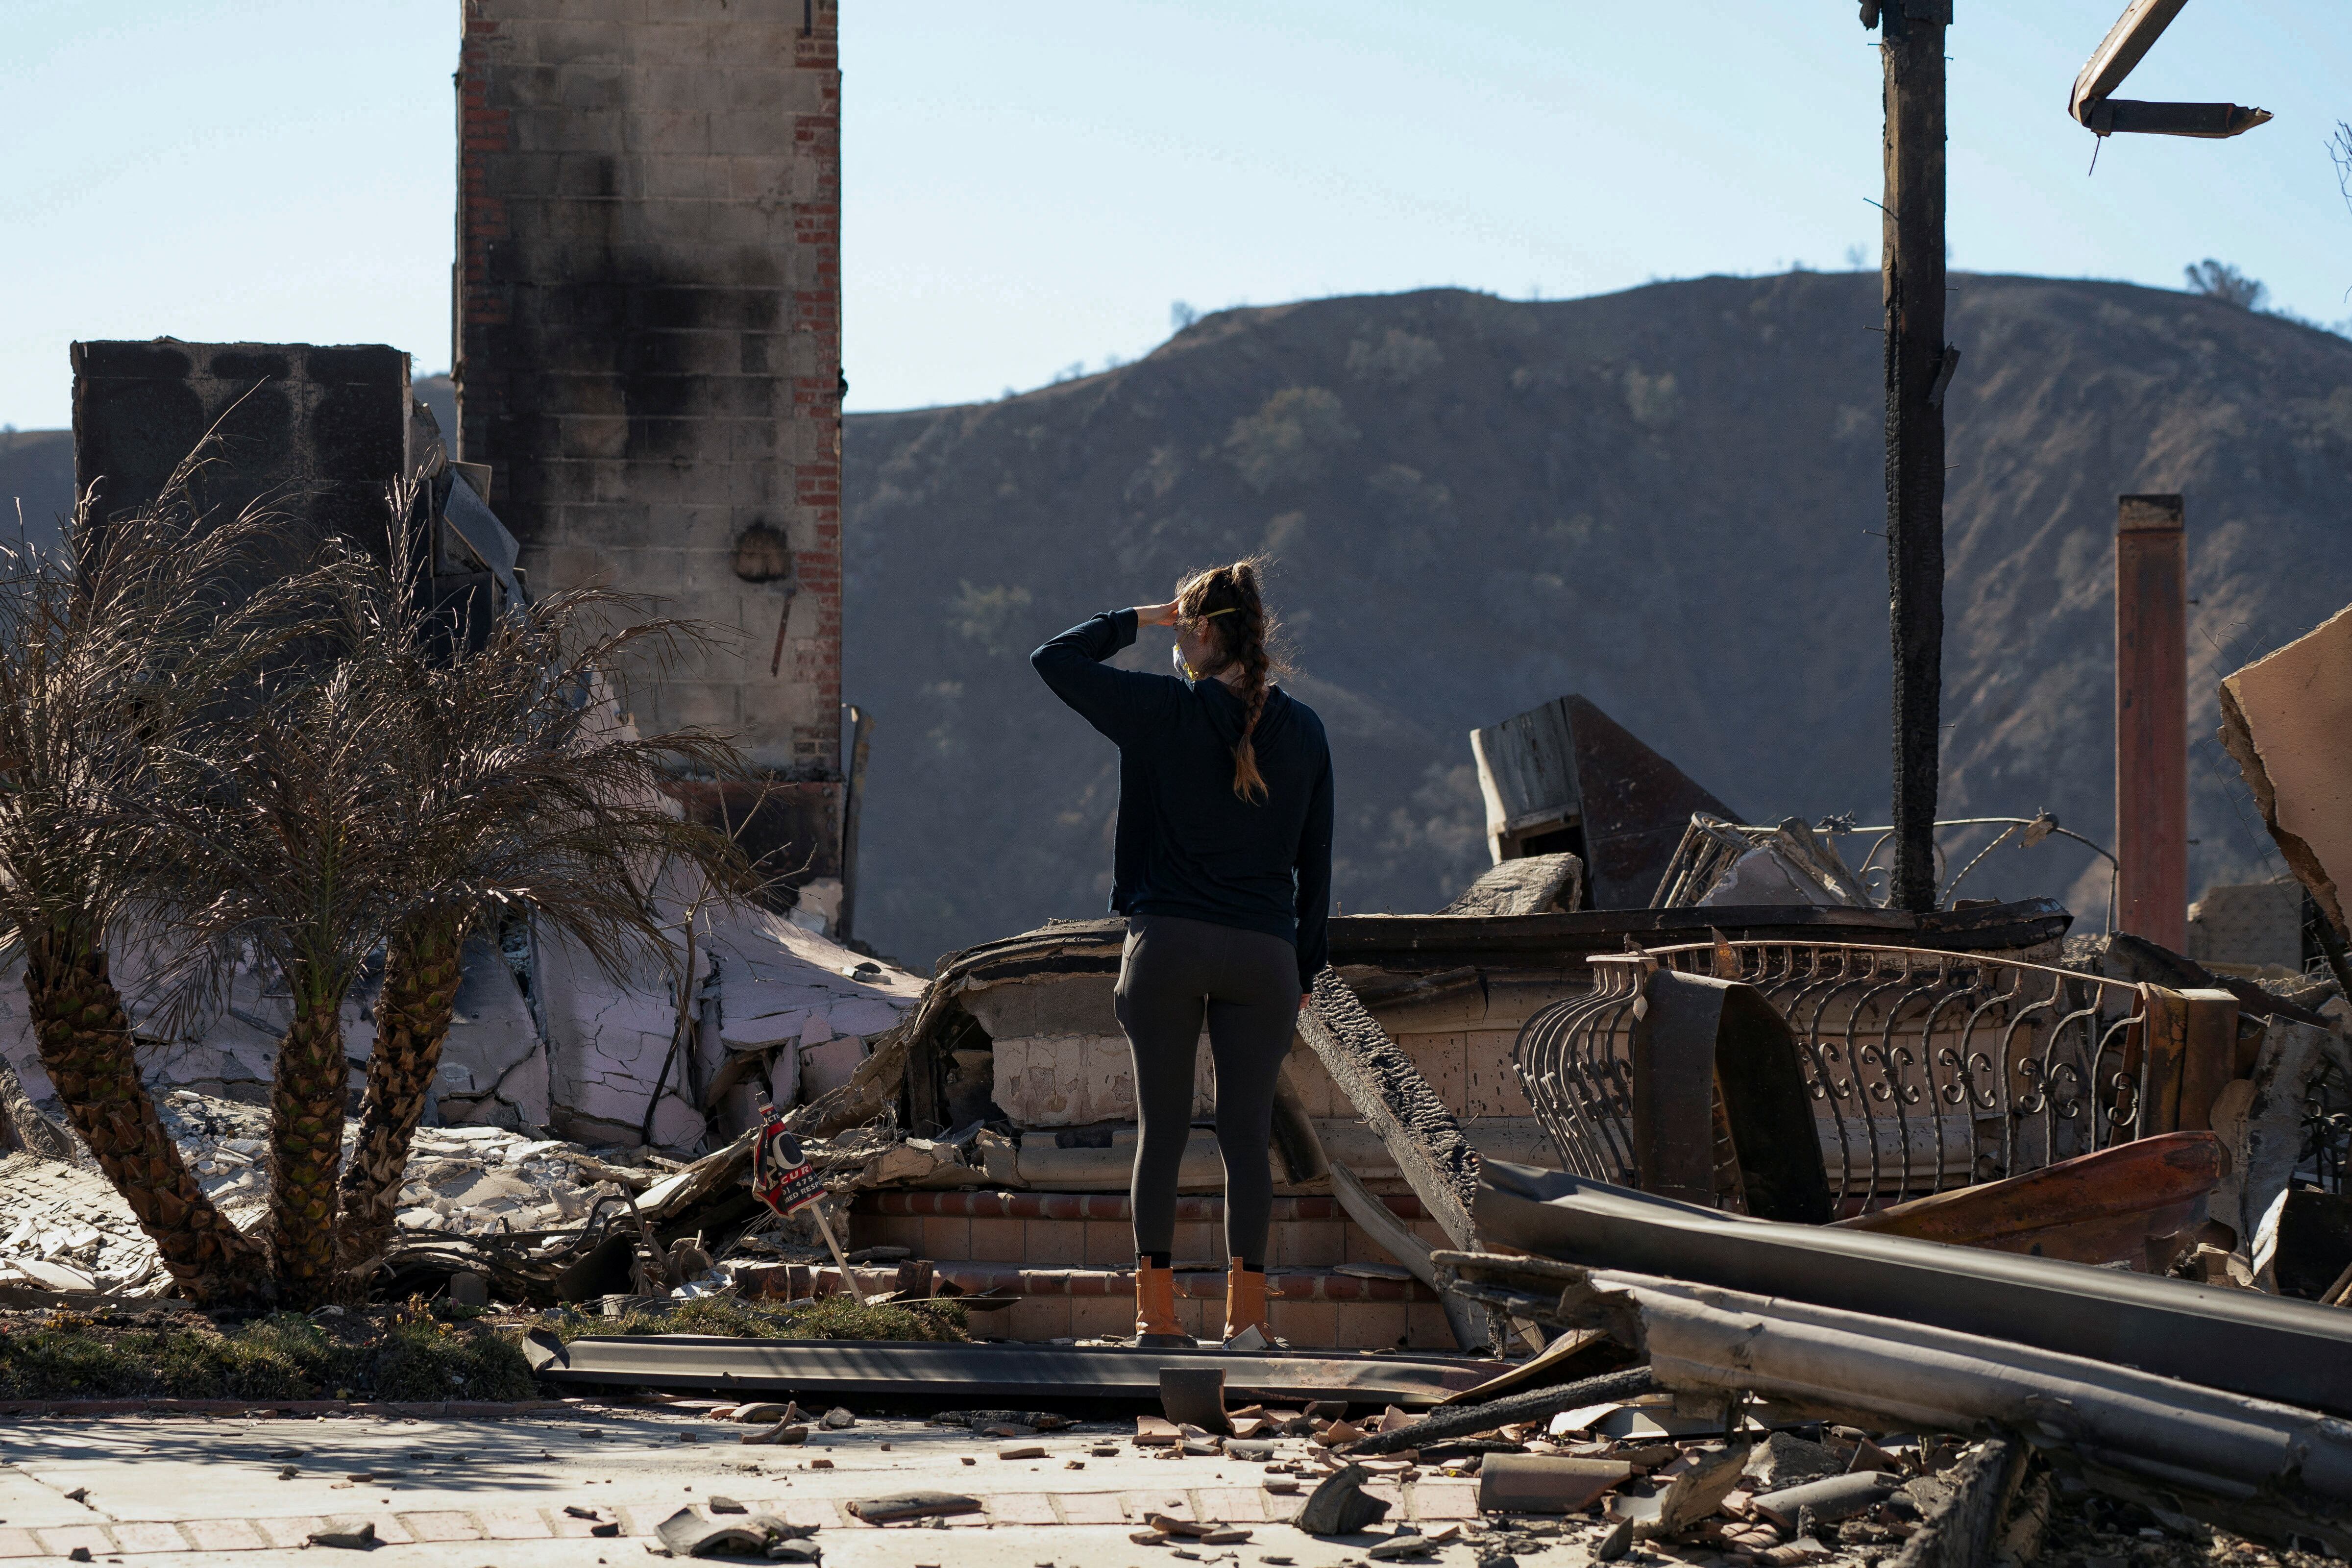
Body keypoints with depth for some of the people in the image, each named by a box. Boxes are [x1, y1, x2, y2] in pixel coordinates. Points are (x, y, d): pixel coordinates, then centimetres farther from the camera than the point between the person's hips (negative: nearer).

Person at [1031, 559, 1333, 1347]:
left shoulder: (1164, 710, -5)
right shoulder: (1303, 730, 4)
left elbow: (1054, 660, 4)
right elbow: (1315, 861, 8)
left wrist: (1139, 619, 13)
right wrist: (1306, 967, 15)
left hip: (1168, 942, -2)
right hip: (1263, 954, 2)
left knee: (1162, 1131, 3)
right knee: (1247, 1136, 5)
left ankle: (1156, 1311, 1)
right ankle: (1247, 1312, 2)